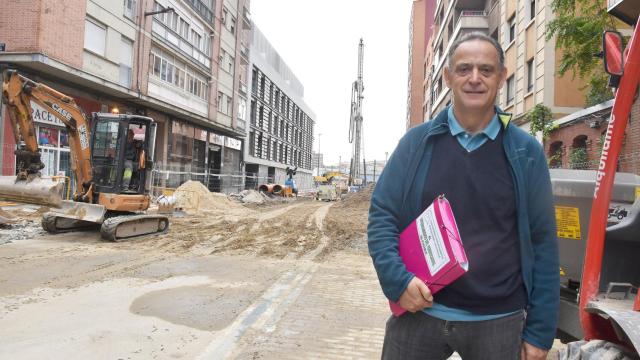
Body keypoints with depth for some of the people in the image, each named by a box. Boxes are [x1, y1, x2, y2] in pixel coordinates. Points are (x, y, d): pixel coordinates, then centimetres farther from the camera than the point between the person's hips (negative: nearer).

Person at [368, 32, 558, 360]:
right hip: (418, 311, 0)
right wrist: (398, 279, -14)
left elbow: (542, 242, 2)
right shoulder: (417, 142, -1)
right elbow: (381, 214, 0)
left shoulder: (525, 151, 0)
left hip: (498, 321, 1)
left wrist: (539, 331, 1)